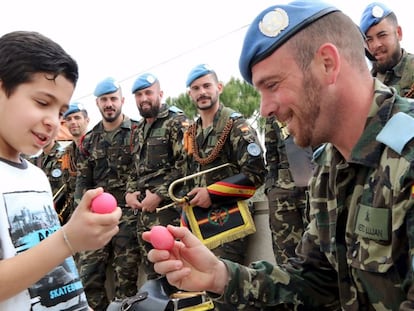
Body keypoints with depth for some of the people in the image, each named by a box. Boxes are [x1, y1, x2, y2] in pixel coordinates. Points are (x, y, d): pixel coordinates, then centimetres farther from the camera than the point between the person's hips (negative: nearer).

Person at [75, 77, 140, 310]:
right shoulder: (89, 140, 14)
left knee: (126, 275, 2)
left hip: (129, 213, -4)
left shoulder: (138, 132, 0)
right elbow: (83, 180, 14)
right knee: (88, 273, 2)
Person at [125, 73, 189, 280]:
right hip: (143, 209, 8)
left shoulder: (177, 122, -4)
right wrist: (130, 193, 6)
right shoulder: (139, 130, 20)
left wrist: (159, 195, -17)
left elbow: (185, 164, -14)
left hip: (168, 206, -8)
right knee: (151, 269, 13)